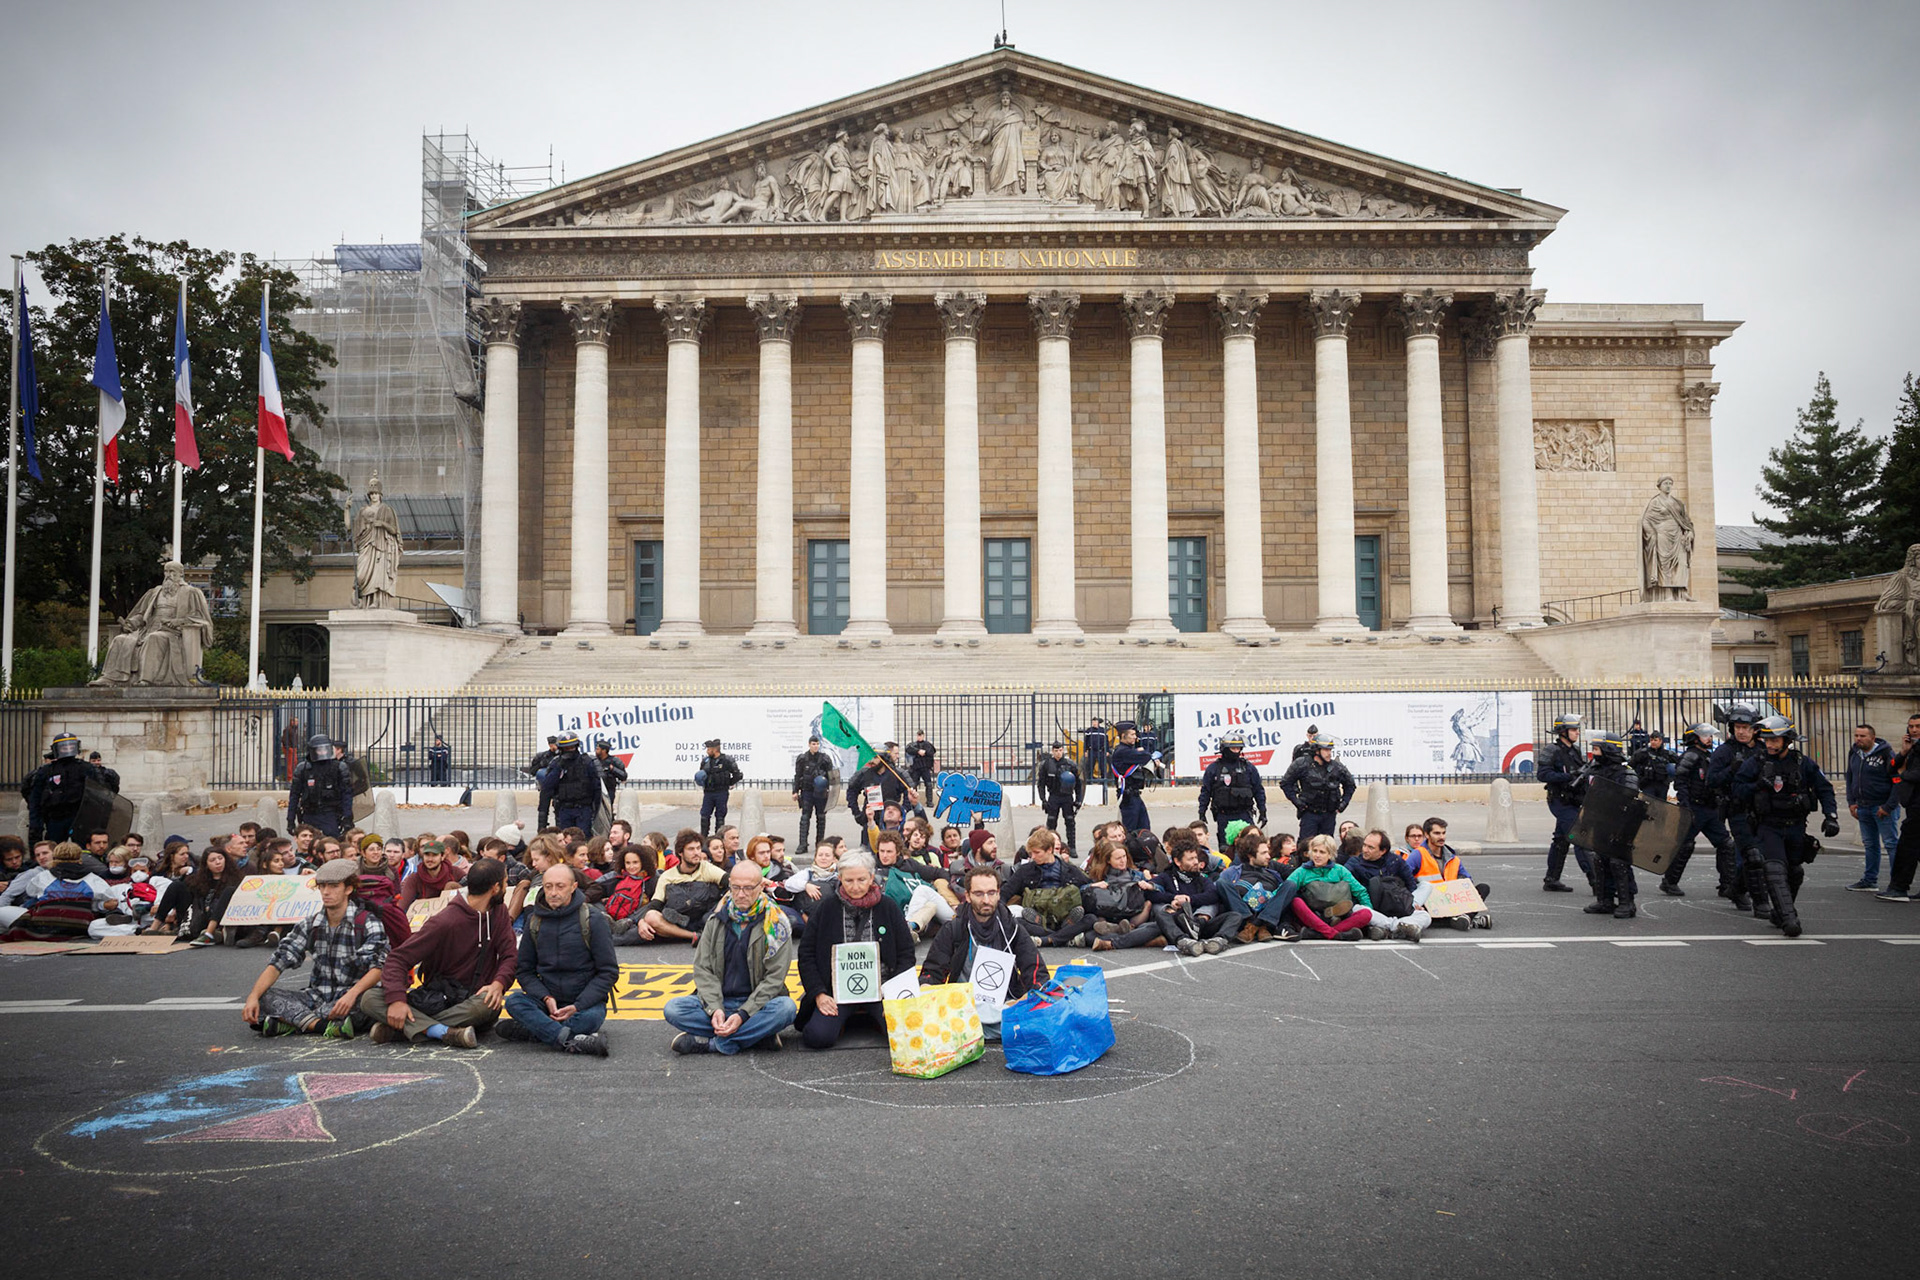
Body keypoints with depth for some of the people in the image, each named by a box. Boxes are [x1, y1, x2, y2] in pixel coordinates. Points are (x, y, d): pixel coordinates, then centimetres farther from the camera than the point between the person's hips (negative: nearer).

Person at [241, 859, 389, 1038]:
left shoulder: (368, 923, -6)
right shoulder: (310, 925, 8)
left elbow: (378, 968, -19)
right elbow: (278, 962, 0)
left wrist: (352, 994, -37)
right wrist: (253, 997, -17)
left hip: (351, 998, -4)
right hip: (316, 996, 4)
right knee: (263, 996, -17)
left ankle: (293, 1021, -31)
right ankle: (323, 1025, -33)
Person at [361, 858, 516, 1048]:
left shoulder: (498, 914, 9)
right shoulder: (444, 921, -6)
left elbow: (509, 956, 0)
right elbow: (397, 959, -10)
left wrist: (498, 983, -23)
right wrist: (396, 999, -28)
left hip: (473, 1000, 1)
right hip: (435, 1000, -1)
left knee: (490, 1004, -36)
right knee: (370, 999, -22)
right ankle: (445, 1032, -41)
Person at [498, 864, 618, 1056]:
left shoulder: (594, 920, -6)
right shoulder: (535, 921, 6)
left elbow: (609, 972, -5)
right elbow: (524, 970, 9)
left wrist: (578, 1006, -17)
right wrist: (546, 998, -11)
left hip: (586, 1000, -3)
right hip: (548, 1000, 3)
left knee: (591, 1017, -36)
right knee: (514, 1000, -26)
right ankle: (572, 1040, -38)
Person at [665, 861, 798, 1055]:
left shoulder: (776, 923, -5)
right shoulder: (717, 919, 5)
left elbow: (774, 977, -10)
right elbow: (702, 968, 2)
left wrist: (743, 1014, -20)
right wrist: (715, 1008, -15)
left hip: (757, 1004, -3)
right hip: (718, 1001, 3)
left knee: (786, 1008, -34)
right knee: (673, 1008, -22)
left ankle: (709, 1043, -26)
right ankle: (759, 1034, -23)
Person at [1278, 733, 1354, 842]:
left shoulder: (1337, 767, 1)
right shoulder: (1302, 765, -9)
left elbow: (1350, 784, 19)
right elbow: (1285, 783, 0)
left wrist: (1344, 802, 8)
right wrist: (1296, 801, -7)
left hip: (1329, 815, 3)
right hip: (1309, 813, -3)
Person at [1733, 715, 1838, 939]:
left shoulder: (1802, 763, -1)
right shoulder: (1755, 763, -5)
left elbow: (1824, 788, 5)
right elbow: (1737, 789, -4)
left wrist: (1831, 816, -6)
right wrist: (1758, 786, -23)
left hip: (1796, 826, 3)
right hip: (1768, 826, -3)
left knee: (1794, 872, 14)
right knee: (1776, 871, -18)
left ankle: (1780, 913, 33)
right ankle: (1789, 919, -23)